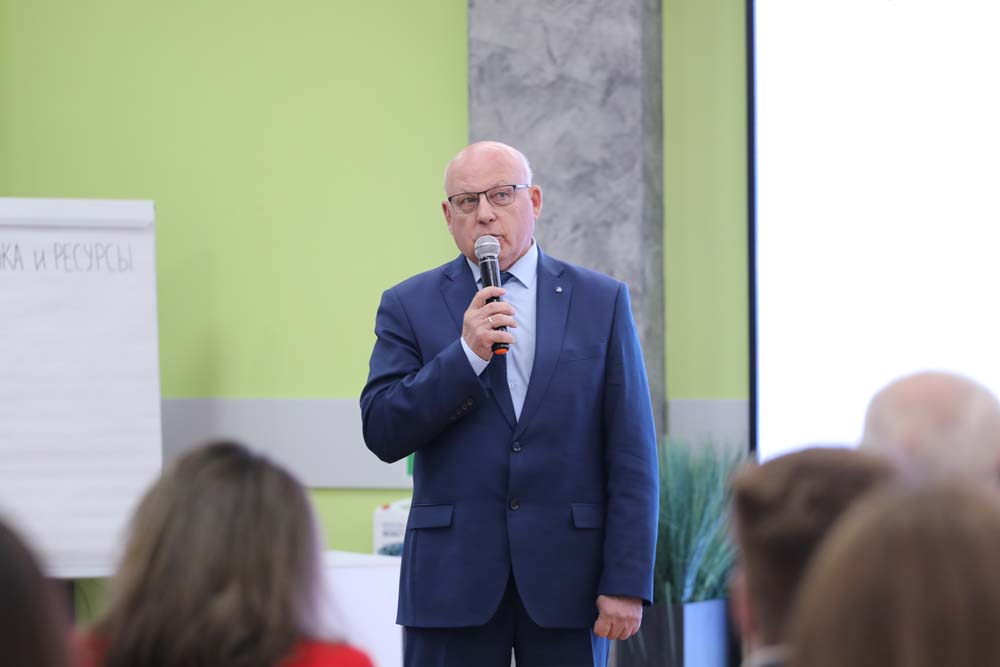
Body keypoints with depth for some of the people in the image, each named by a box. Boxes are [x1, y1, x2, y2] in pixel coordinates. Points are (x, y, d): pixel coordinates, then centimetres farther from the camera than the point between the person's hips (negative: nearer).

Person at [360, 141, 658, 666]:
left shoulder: (601, 302, 6)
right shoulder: (409, 305, 7)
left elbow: (632, 455, 2)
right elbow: (382, 434, -3)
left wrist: (627, 583, -6)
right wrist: (466, 354, -13)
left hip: (568, 578, 0)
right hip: (452, 577, 0)